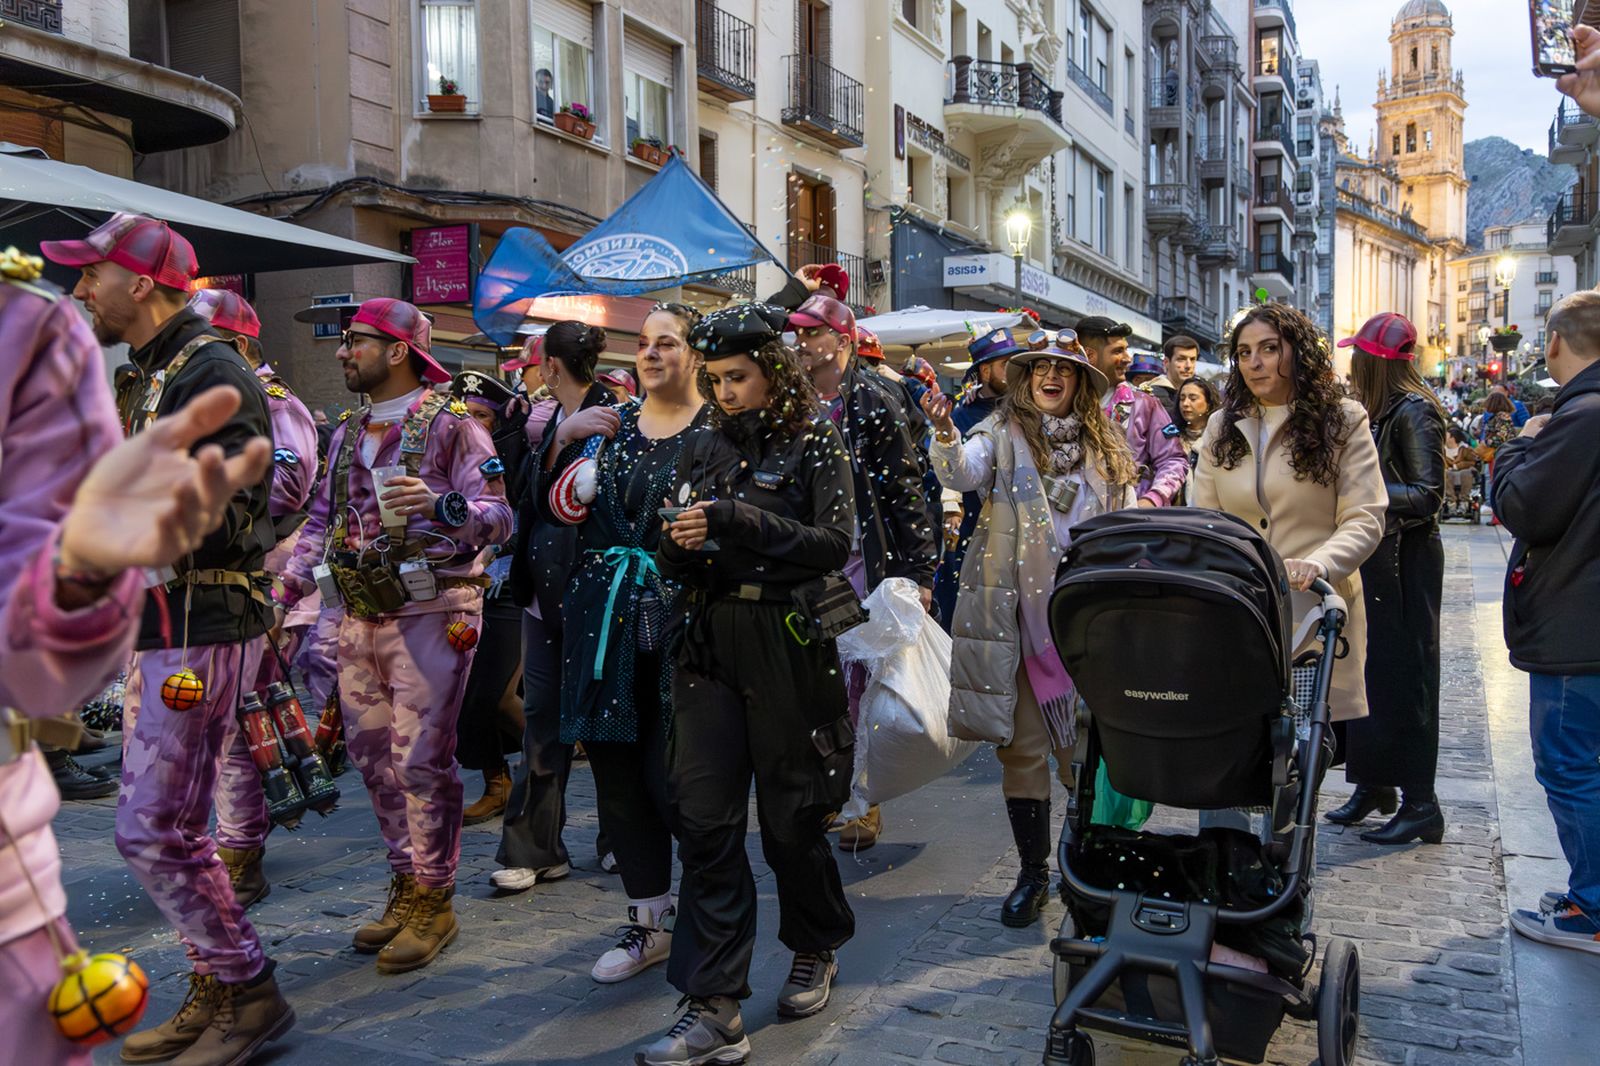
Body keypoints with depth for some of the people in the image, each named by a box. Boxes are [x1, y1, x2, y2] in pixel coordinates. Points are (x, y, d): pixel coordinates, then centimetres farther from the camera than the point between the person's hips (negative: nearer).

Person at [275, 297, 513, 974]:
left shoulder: (449, 424, -6)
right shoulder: (349, 432, 17)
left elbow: (499, 516, -13)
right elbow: (322, 520, 19)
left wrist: (444, 506, -32)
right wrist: (287, 587, 7)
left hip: (429, 614, -7)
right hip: (360, 615, 7)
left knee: (422, 760, -3)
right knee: (372, 754, 12)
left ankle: (433, 901, 10)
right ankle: (406, 886, 26)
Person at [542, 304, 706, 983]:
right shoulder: (608, 427, 13)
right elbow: (555, 509, 11)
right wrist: (564, 438, -2)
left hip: (680, 620, -5)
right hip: (606, 617, 5)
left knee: (673, 777, -4)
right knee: (616, 771, 10)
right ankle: (650, 920, 26)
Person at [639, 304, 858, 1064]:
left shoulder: (813, 445, -1)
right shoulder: (703, 450, 11)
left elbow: (835, 544, -13)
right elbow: (678, 564, 14)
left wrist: (741, 522, -21)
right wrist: (677, 546, -10)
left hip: (787, 648, -4)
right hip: (710, 644, 4)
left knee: (791, 816, 8)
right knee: (705, 821, -1)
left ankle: (815, 952, 35)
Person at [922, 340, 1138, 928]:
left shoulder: (1106, 447, 12)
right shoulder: (1003, 431, 3)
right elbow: (962, 472, -18)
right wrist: (944, 433, -38)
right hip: (1018, 611, -1)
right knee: (1022, 744, 4)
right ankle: (1033, 872, 19)